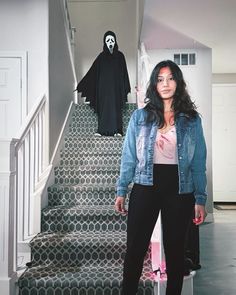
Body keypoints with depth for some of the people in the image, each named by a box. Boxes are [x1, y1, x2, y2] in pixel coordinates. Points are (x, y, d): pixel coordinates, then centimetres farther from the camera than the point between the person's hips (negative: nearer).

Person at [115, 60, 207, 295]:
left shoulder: (192, 120, 4)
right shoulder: (140, 117, 4)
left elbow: (199, 163, 3)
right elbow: (129, 156, 5)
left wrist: (200, 199, -1)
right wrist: (121, 190, 2)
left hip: (179, 190, 0)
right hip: (145, 187, 0)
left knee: (175, 250, 12)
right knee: (135, 249, 6)